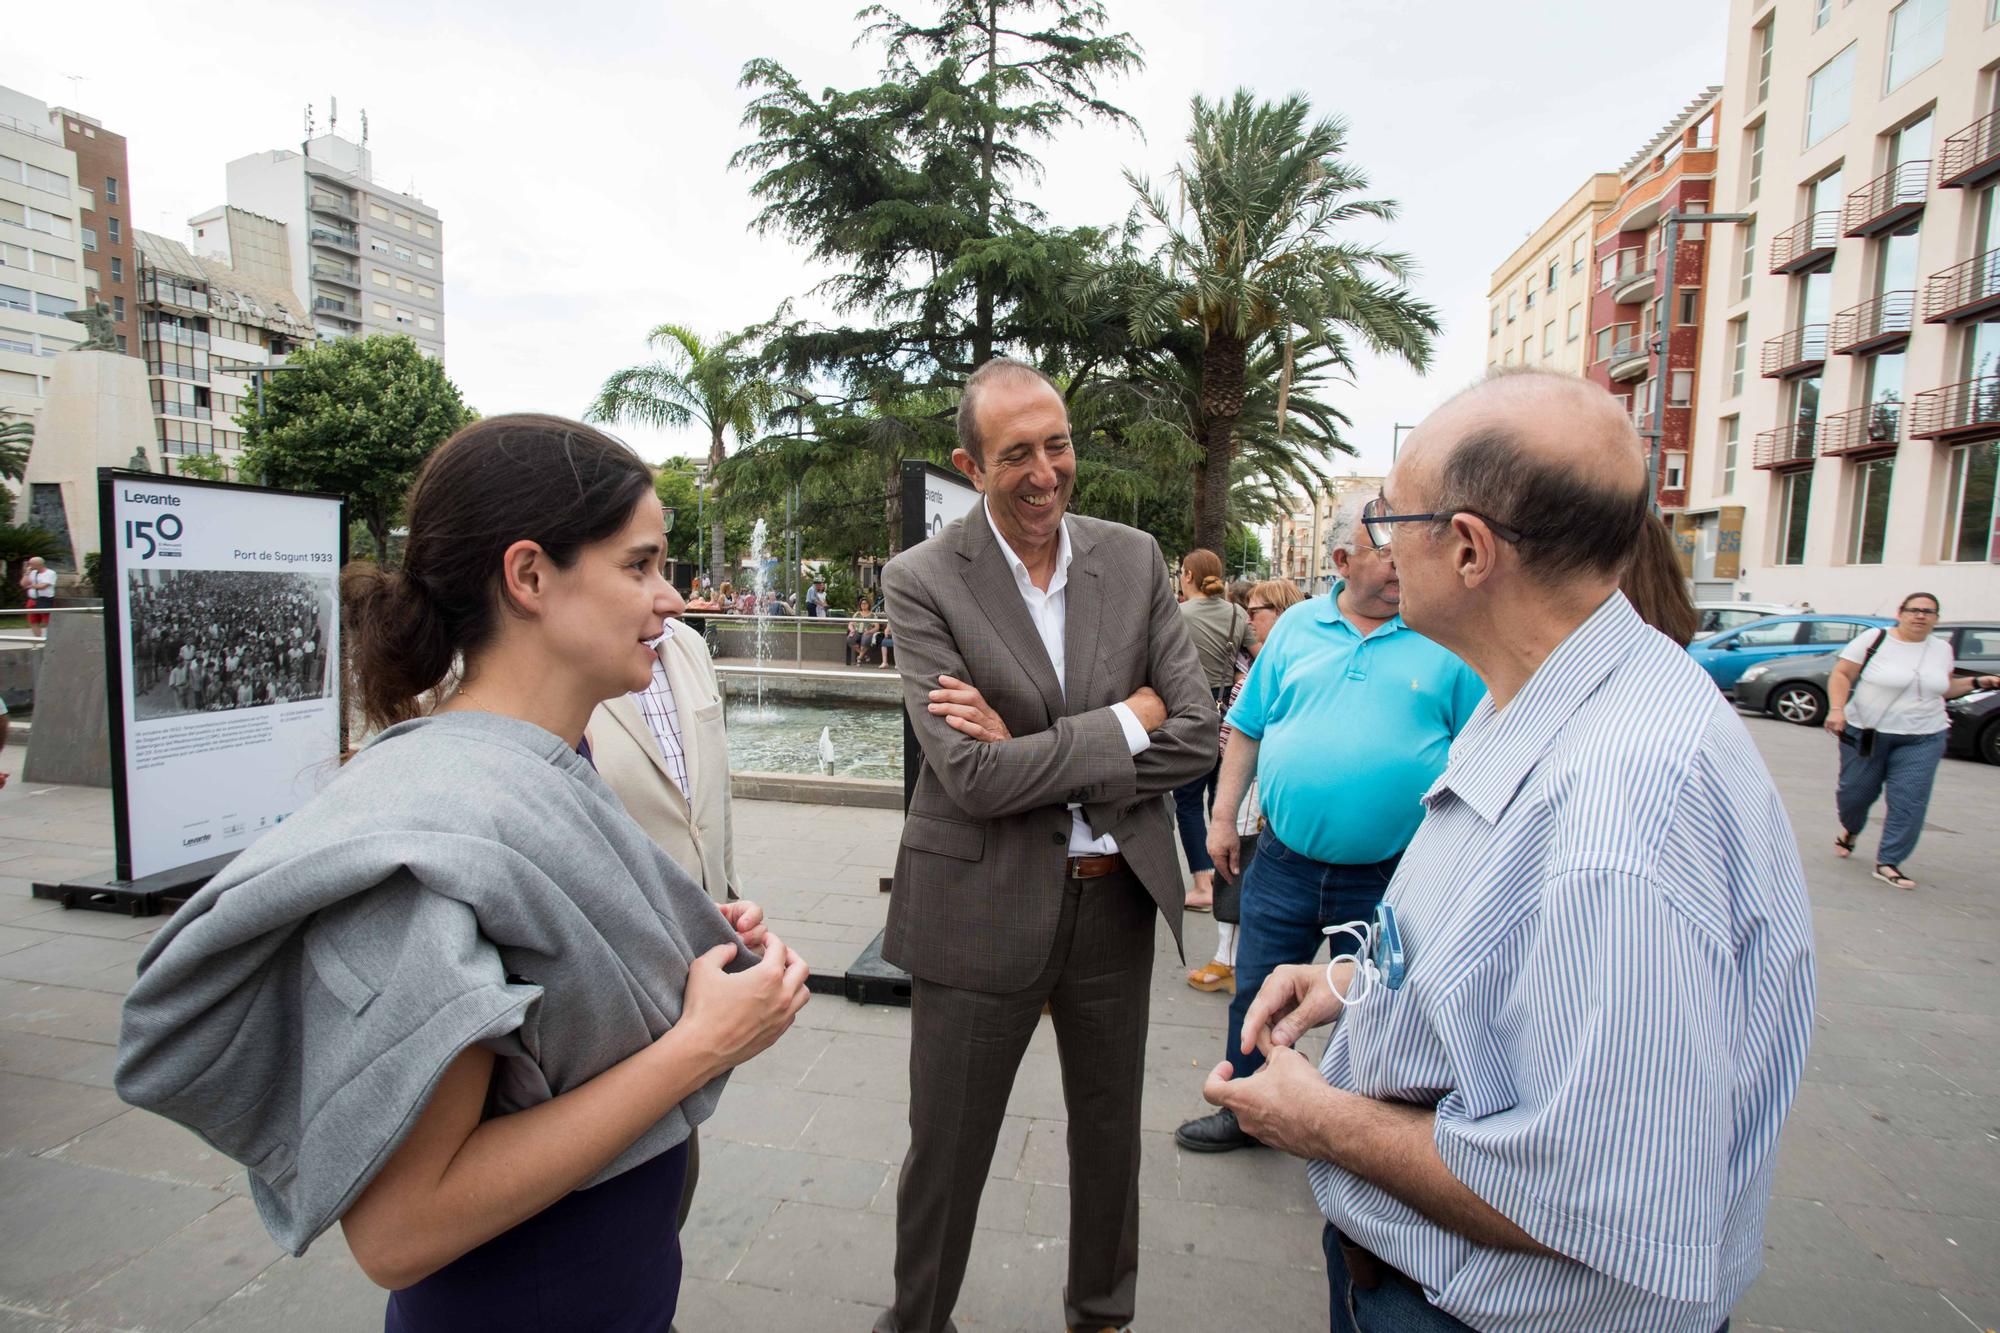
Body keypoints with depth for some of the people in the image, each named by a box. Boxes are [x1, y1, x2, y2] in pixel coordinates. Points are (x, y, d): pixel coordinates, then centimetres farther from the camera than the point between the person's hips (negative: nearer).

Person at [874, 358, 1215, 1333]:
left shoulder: (1135, 559, -1)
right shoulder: (922, 582, -13)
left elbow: (1197, 737, -6)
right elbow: (973, 778, -21)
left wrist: (1033, 757, -16)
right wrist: (1126, 720, -14)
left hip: (1116, 897, 4)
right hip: (981, 908, -3)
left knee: (1109, 1133, 24)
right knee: (945, 1150, 16)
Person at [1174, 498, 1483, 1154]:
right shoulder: (1296, 627, 4)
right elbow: (1247, 730, 7)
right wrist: (1223, 817, 5)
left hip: (1391, 873, -2)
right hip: (1284, 861, 2)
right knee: (1255, 996, 15)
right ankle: (1244, 1110, 37)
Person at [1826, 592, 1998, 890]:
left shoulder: (1942, 649, 9)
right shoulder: (1874, 640, -6)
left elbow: (1943, 687, 23)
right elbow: (1841, 675, -8)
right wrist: (1837, 708, -21)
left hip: (1923, 739, 3)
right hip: (1867, 734, -3)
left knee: (1909, 802, -6)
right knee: (1855, 792, 6)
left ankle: (1888, 864, 1)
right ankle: (1850, 830, 38)